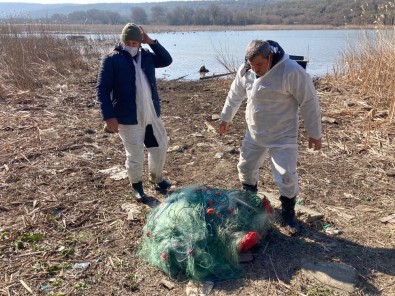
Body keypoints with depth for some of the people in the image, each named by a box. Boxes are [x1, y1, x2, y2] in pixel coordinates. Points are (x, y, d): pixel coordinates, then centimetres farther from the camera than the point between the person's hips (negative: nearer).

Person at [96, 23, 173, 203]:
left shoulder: (146, 56, 8)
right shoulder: (112, 60, -9)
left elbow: (167, 60, 10)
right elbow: (102, 89, -12)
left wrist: (151, 42, -2)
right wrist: (109, 117, -20)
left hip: (152, 114, 6)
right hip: (128, 118, -6)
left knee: (160, 146, 18)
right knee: (135, 155, 5)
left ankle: (156, 177, 42)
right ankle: (137, 186, 30)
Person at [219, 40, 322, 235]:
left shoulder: (291, 71, -25)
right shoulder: (245, 70, -7)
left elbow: (309, 102, -17)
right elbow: (235, 95, 10)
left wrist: (314, 133, -11)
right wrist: (226, 117, 19)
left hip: (283, 136, -5)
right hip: (254, 133, 6)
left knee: (286, 176, -5)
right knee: (246, 168, 17)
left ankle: (288, 214, 18)